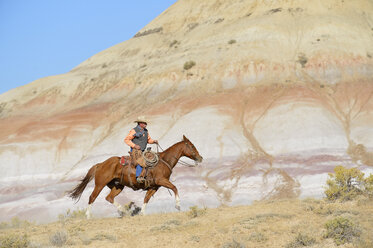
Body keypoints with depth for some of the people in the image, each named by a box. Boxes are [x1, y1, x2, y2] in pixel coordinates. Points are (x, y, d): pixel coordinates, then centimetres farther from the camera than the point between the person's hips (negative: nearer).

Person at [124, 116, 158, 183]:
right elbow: (126, 140, -8)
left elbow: (148, 140, 23)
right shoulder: (134, 130, -9)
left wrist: (154, 141, 2)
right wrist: (134, 146, -19)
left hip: (143, 151, 8)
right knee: (141, 162, -28)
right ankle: (138, 177, -30)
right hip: (135, 150, -8)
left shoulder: (145, 131, 12)